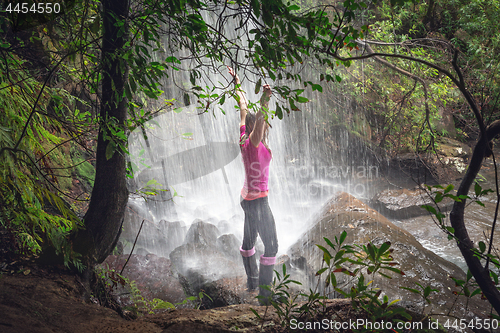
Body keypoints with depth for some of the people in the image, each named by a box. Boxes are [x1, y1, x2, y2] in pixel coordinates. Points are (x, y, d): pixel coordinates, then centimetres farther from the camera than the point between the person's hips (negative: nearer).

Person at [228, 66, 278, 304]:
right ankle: (264, 293, -1)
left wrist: (237, 85, 21)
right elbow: (251, 114, -40)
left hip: (248, 198, 10)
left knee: (249, 242, 21)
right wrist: (264, 102, -52)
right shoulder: (253, 143, -19)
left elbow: (244, 109, 12)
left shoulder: (245, 139, 2)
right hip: (257, 201, -10)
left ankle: (252, 282, 37)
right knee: (271, 246, -4)